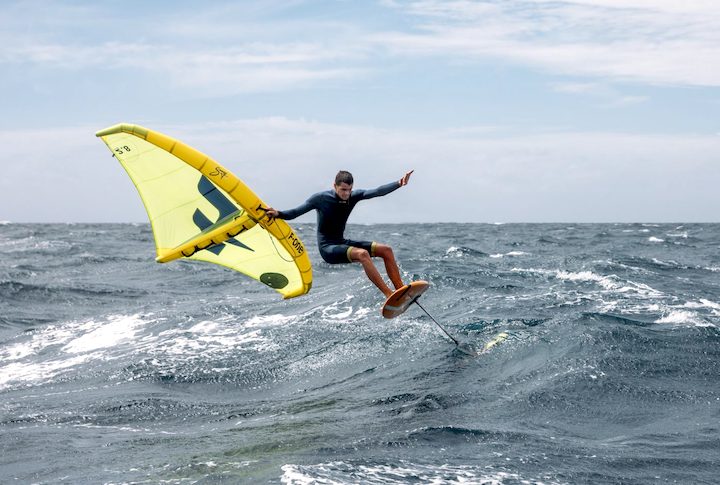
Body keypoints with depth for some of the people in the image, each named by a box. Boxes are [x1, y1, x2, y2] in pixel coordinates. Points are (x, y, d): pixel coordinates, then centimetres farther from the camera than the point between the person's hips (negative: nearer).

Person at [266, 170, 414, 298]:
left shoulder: (353, 196, 1)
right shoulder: (321, 198, -12)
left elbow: (378, 192, -9)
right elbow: (295, 213, -11)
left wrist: (399, 184, -21)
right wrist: (278, 214, -29)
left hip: (342, 243, 7)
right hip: (327, 248, -7)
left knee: (386, 250, -3)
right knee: (362, 254, -32)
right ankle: (389, 295, -35)